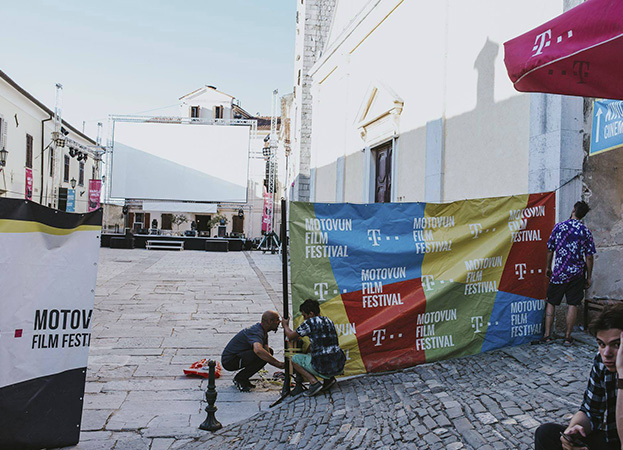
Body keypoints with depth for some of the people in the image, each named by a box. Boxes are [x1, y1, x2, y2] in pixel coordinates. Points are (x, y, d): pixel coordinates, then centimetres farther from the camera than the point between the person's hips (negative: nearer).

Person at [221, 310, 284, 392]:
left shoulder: (264, 333, 6)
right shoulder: (257, 332, -26)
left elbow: (268, 354, 4)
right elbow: (258, 350, -47)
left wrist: (280, 364, -12)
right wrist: (277, 363, -42)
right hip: (229, 361, -10)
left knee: (269, 351, 11)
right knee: (261, 355, -29)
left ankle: (242, 378, 10)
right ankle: (240, 379, -8)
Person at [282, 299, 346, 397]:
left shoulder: (310, 323, -7)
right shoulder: (329, 321, 15)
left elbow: (290, 337, 4)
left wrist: (285, 325, 24)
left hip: (323, 368, -7)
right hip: (339, 366, 7)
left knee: (295, 359, 16)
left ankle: (314, 382, -2)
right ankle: (329, 378, 15)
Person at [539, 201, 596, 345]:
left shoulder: (559, 226, -3)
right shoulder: (586, 231, -4)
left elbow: (550, 249, 2)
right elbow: (589, 257, -4)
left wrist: (548, 267, 16)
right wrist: (589, 277, 5)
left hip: (558, 272, 0)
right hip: (577, 273, 0)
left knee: (551, 302, 10)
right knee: (573, 304, 6)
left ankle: (547, 334, 8)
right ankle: (568, 336, 9)